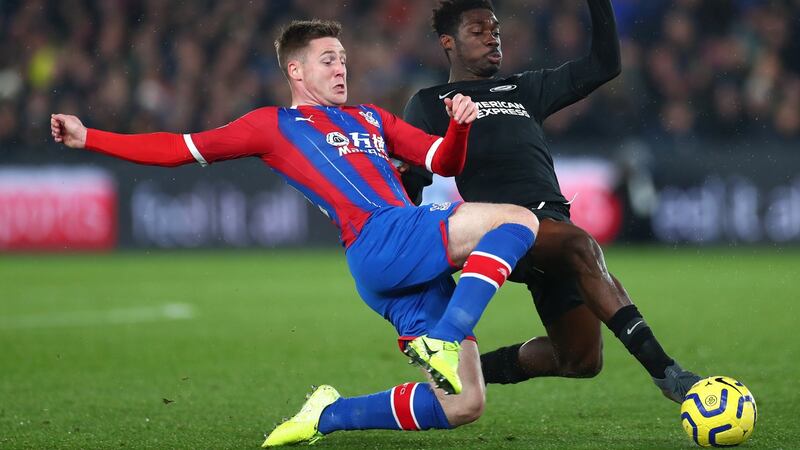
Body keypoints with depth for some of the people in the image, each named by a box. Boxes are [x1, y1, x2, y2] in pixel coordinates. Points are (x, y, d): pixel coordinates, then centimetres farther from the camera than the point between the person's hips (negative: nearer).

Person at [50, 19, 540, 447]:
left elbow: (444, 162, 28)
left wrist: (460, 126, 5)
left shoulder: (371, 119, 31)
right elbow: (179, 148, 15)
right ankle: (441, 343, -34)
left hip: (422, 268, 7)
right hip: (381, 242, -7)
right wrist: (89, 138, 9)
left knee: (465, 404, -2)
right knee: (517, 220, -23)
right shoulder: (276, 125, 15)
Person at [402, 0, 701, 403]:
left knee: (582, 361, -1)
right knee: (582, 246, -37)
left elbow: (604, 65, 28)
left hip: (554, 223, 7)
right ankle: (663, 369, -45)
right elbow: (408, 183, 7)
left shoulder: (524, 90, 30)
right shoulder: (430, 104, 16)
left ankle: (478, 369, 23)